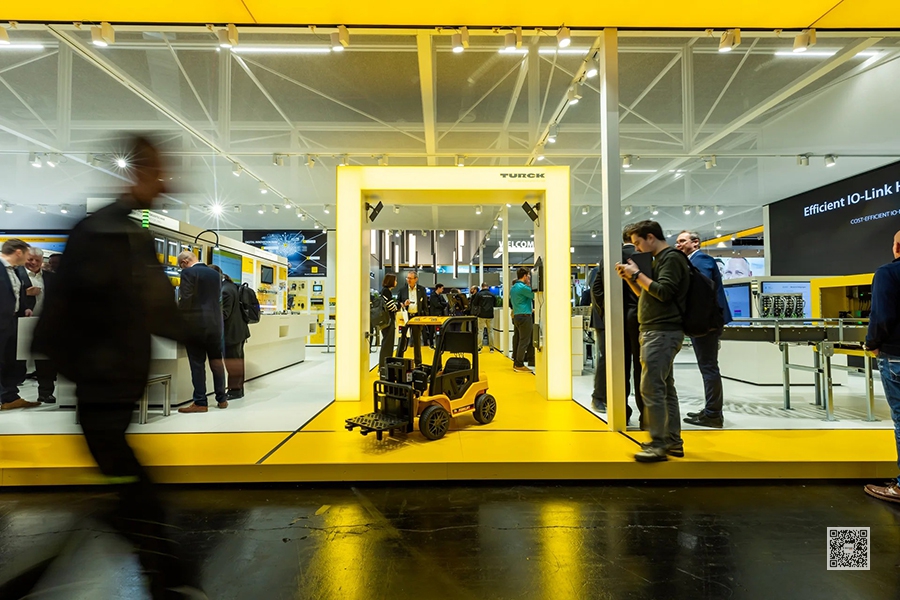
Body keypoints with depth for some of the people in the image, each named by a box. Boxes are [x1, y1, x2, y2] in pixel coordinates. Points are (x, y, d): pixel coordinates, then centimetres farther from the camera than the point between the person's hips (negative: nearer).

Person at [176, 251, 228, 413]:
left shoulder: (188, 273, -7)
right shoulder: (215, 273, 12)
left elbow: (185, 299, -13)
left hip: (195, 324, -6)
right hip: (215, 323, 6)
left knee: (197, 363, 0)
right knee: (216, 361, 11)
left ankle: (200, 402, 4)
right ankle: (221, 399, 17)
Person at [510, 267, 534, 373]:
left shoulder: (513, 288, 16)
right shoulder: (522, 287, -14)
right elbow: (534, 295, -15)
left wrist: (530, 309, 26)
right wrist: (529, 285, -3)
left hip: (516, 316, 10)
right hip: (524, 316, -10)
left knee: (517, 339, 12)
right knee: (524, 341, -6)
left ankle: (516, 362, 18)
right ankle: (519, 365, -4)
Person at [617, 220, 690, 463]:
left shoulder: (671, 258, -10)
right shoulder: (659, 260, 20)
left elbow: (663, 292, -21)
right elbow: (646, 294, 22)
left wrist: (637, 274, -13)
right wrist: (629, 277, 8)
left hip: (663, 332, -10)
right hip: (657, 332, 10)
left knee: (651, 388, -12)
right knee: (665, 387, 12)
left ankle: (658, 445, -7)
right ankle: (673, 441, 19)